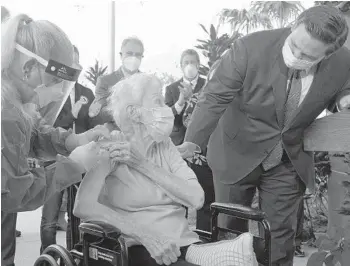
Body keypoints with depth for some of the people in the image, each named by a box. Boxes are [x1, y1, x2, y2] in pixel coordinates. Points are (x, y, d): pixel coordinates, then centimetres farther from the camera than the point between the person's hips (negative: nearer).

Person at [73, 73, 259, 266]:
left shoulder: (165, 145, 10)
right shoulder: (110, 148, -3)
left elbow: (196, 198, -3)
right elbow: (83, 207, -18)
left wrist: (144, 165, -10)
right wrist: (144, 234, -25)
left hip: (182, 243, 5)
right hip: (139, 248, -5)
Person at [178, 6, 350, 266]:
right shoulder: (250, 48, -25)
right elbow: (215, 97, -23)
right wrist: (193, 142, -34)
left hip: (290, 161, 2)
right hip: (237, 153, -1)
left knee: (281, 237, 9)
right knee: (229, 230, 13)